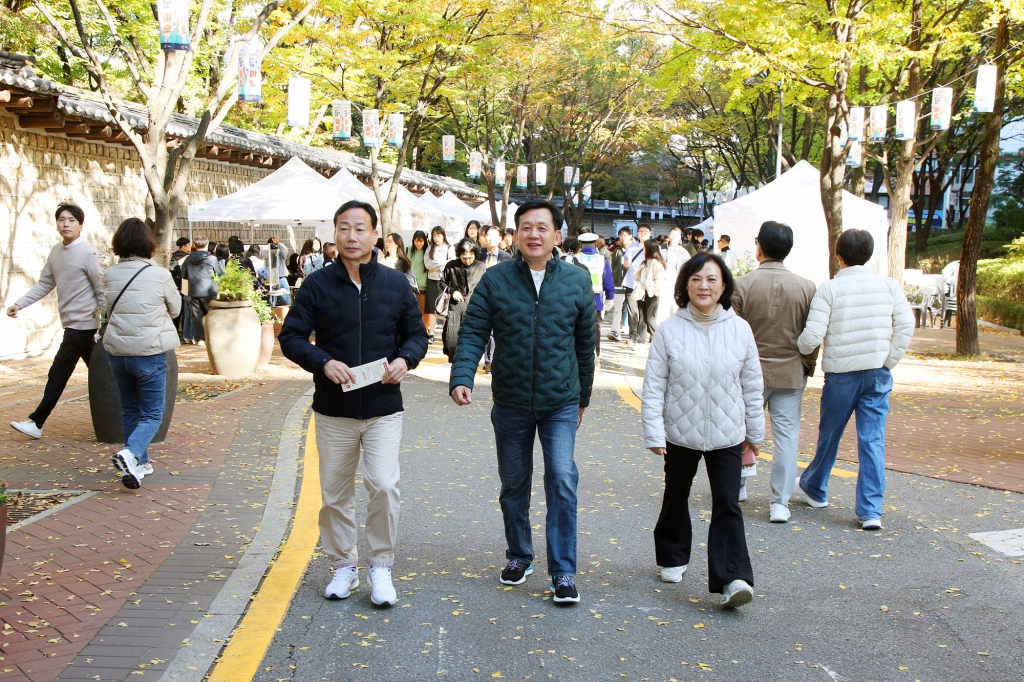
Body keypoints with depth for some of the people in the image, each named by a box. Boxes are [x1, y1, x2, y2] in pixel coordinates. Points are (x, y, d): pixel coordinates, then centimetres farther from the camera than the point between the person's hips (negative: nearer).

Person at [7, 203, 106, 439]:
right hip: (71, 323, 7)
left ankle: (36, 422, 7)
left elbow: (102, 290, -14)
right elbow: (45, 283, 16)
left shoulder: (88, 253, -14)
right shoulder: (56, 251, 9)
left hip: (83, 323, -7)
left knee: (58, 373, -2)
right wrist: (20, 303, 8)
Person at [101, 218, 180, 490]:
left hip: (117, 351, 4)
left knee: (130, 410, 20)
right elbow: (175, 309, 3)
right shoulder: (160, 275, -11)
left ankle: (139, 463, 25)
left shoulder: (109, 275, -1)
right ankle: (130, 452, -20)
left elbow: (109, 309, 10)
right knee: (152, 414, 4)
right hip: (149, 352, -4)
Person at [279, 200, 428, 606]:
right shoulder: (317, 285, 0)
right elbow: (290, 337, -1)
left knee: (384, 486, -11)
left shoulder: (396, 284, 3)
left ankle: (381, 566, 7)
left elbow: (417, 333, 11)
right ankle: (343, 566, 27)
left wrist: (405, 359, -11)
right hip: (333, 410, 1)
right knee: (335, 494, 9)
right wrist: (324, 362, -18)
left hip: (384, 409, -1)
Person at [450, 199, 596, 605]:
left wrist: (582, 397, 13)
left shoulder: (576, 281, -1)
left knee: (562, 481, -11)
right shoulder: (495, 280, -4)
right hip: (510, 404, 1)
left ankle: (564, 573, -2)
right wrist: (462, 377, -23)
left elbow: (585, 343, 8)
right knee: (514, 485, 14)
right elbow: (472, 334, -6)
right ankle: (519, 557, 34)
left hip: (560, 404, -1)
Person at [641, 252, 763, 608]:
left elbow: (752, 385, 5)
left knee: (728, 505, -8)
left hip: (726, 435, 0)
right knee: (676, 499, 18)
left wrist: (755, 431, 9)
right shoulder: (670, 330, -8)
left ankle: (733, 578, -10)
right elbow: (654, 385, -7)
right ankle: (673, 558, 39)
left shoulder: (739, 329, -3)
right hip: (680, 434, 0)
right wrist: (654, 432, -11)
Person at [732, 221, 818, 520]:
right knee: (786, 436, 5)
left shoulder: (742, 285, -10)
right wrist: (807, 370, 13)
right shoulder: (806, 287, -4)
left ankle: (737, 486, 33)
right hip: (791, 374, 1)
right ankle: (780, 503, 4)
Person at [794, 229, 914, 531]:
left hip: (841, 374, -2)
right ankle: (870, 511, 0)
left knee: (829, 436, 16)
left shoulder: (829, 289, -8)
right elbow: (906, 325, -7)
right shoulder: (889, 285, 0)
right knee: (873, 440, 3)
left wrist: (798, 348, 7)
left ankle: (813, 488, 38)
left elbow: (812, 337, -14)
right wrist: (889, 362, 0)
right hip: (878, 375, 2)